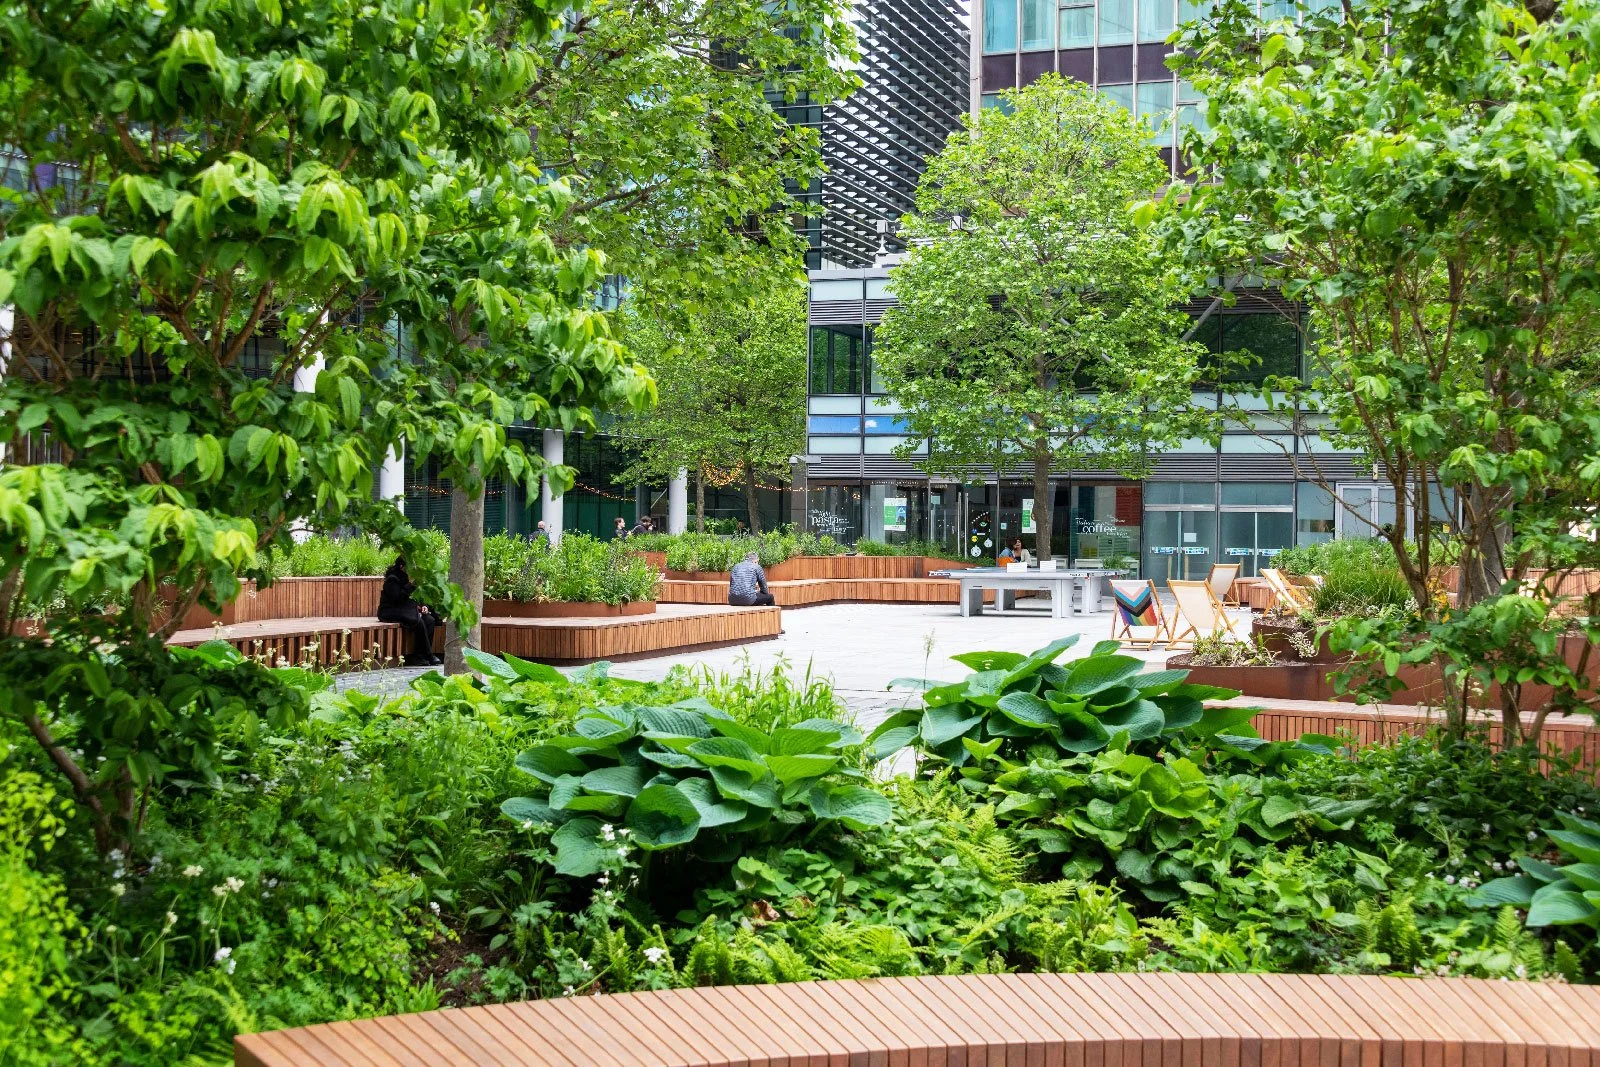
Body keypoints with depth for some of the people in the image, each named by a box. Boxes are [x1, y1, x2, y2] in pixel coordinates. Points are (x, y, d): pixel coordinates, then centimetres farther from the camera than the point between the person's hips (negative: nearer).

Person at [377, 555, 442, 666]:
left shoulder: (406, 578, 13)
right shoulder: (392, 579, -12)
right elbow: (398, 597, -24)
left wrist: (423, 606, 3)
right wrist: (411, 584, -22)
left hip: (406, 610, 8)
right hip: (390, 612, -8)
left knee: (430, 620, -16)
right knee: (419, 622, -31)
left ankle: (419, 656, -19)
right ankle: (429, 656, -24)